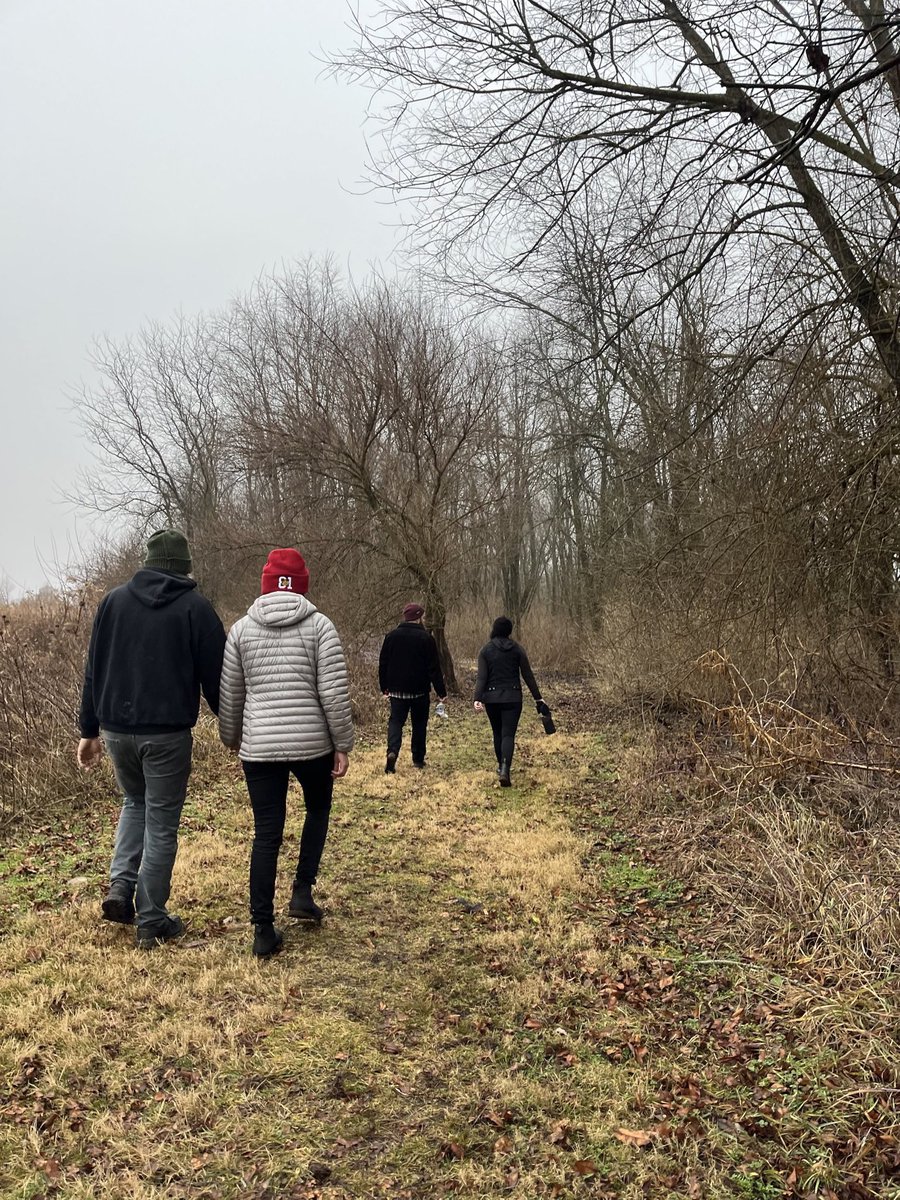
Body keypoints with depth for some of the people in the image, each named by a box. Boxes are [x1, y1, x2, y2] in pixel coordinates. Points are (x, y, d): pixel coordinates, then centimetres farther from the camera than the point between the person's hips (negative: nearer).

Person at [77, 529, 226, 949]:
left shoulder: (114, 601, 6)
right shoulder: (196, 608, -4)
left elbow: (94, 670, 9)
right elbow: (216, 677, -3)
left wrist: (90, 730, 15)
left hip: (116, 729, 4)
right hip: (167, 732, -4)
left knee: (134, 802, 27)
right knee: (161, 823, 6)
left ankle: (120, 885, 12)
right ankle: (151, 921, 12)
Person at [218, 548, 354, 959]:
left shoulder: (242, 628, 3)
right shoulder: (319, 625, -4)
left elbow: (229, 695, 7)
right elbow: (334, 693, -9)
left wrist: (232, 739, 22)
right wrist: (343, 744, 0)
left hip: (258, 748, 2)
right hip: (312, 744, -1)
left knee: (266, 835, 8)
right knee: (318, 809, 25)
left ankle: (264, 931, 11)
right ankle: (302, 893, 19)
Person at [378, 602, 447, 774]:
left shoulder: (392, 636, 1)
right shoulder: (426, 638, -10)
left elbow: (383, 663, 6)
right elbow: (434, 668, -10)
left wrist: (384, 687, 16)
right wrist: (441, 691, -6)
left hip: (397, 689, 2)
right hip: (420, 690, -2)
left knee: (395, 721, 5)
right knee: (419, 724, 12)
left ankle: (392, 752, -19)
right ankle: (418, 759, 18)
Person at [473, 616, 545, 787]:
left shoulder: (486, 650, -2)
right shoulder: (517, 649, -2)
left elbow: (481, 677, -10)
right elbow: (528, 675, 1)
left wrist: (478, 699, -13)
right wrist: (538, 698, 7)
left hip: (491, 698, 1)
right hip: (513, 697, -1)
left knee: (498, 733, 19)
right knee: (508, 734, -3)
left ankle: (501, 766, 32)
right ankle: (505, 770, -22)